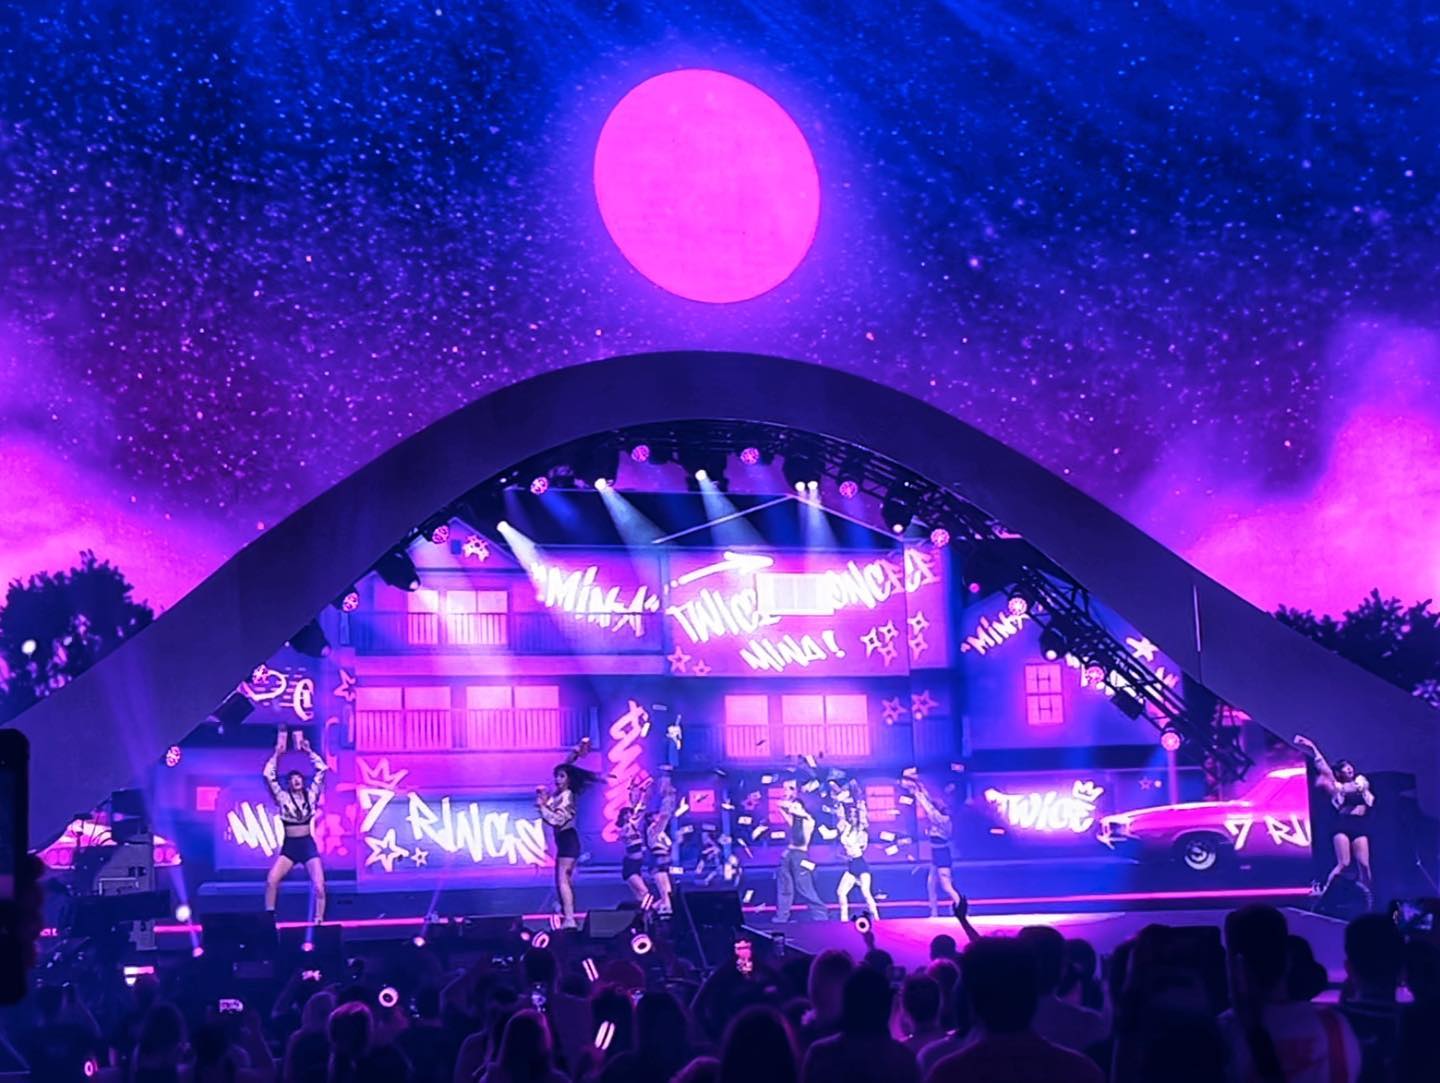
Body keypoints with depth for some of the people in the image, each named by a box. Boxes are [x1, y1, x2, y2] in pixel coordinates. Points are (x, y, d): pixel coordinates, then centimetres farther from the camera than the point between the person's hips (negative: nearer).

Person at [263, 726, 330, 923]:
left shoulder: (310, 795, 6)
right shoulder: (283, 797, 4)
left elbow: (322, 769, 4)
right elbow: (268, 775, -5)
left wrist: (307, 750, 4)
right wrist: (277, 753, -2)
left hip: (308, 845, 1)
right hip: (289, 846, -1)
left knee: (319, 887, -10)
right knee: (271, 881, -19)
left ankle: (319, 921, 1)